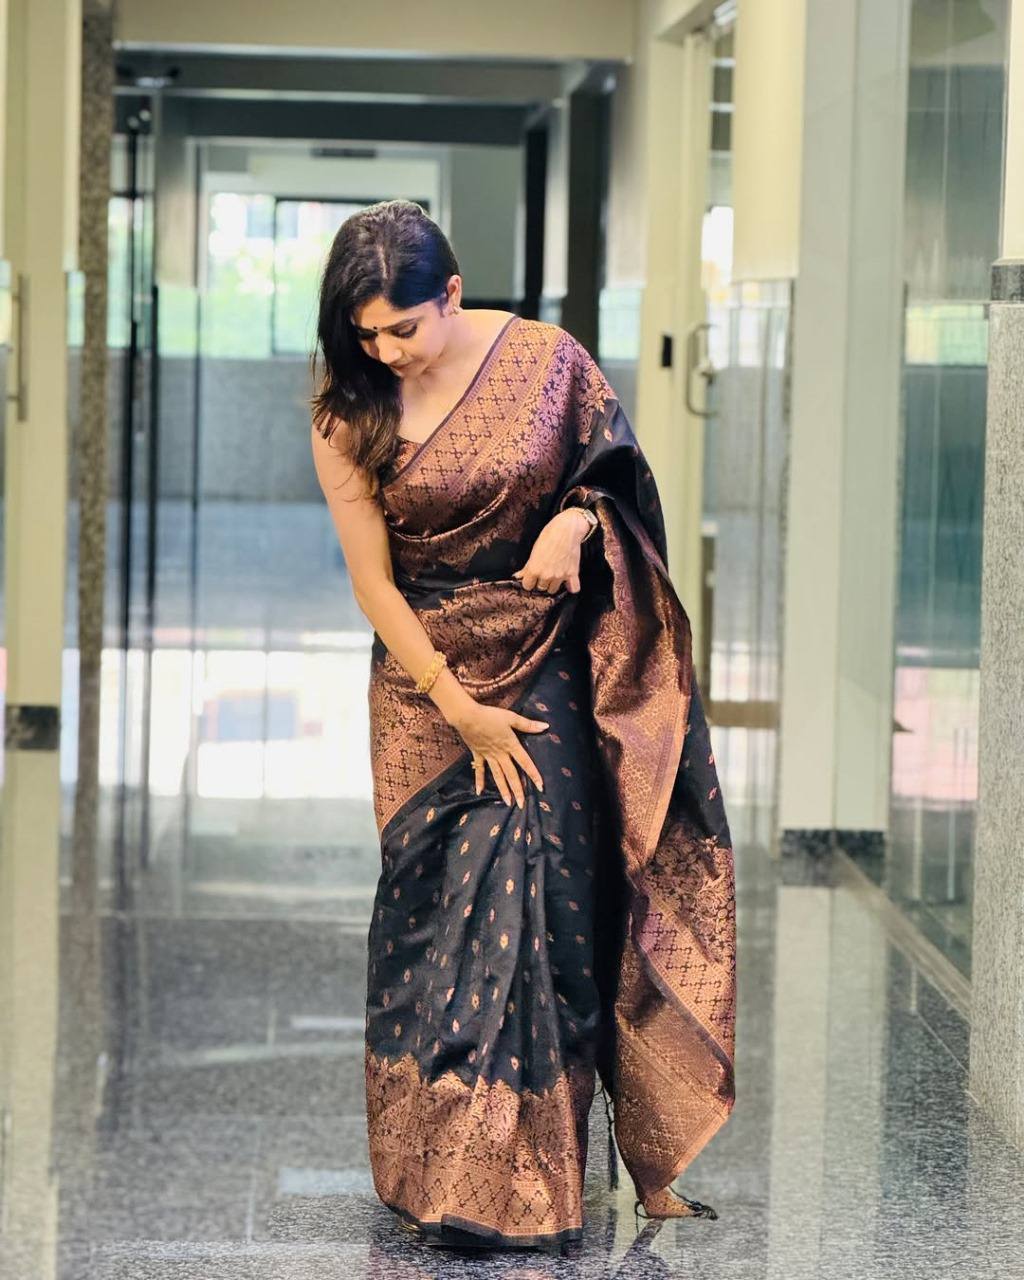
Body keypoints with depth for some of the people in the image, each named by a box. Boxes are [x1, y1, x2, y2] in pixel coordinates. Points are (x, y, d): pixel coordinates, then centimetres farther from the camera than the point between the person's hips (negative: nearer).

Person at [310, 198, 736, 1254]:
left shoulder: (544, 359, -5)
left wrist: (576, 520, -16)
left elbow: (621, 479, 8)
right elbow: (373, 583, -5)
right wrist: (458, 709, -12)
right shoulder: (348, 418, -4)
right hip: (429, 674, 1)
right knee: (441, 901, -3)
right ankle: (448, 1172, 3)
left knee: (540, 882, -10)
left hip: (552, 662, -1)